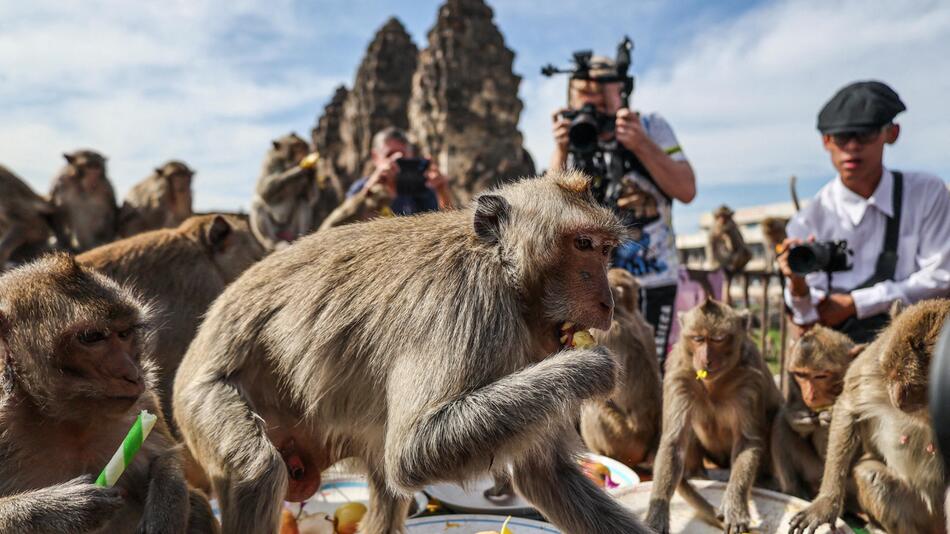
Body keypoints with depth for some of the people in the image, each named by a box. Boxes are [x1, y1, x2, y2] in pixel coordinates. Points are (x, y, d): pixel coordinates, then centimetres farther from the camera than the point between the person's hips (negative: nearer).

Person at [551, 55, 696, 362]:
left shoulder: (652, 128, -3)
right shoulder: (572, 140, 1)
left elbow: (686, 190, -12)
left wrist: (641, 144, -22)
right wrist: (561, 152, -21)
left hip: (652, 282, -1)